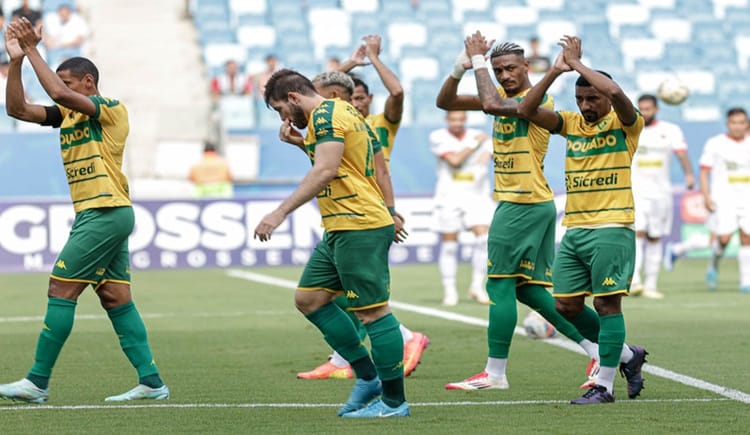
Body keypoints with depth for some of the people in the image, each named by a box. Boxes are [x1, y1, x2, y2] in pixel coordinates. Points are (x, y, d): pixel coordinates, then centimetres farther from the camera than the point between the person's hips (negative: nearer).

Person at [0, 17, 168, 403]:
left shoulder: (111, 110, -9)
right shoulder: (67, 114, 15)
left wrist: (32, 50, -15)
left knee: (60, 291, -8)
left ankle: (37, 382, -6)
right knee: (116, 299, 5)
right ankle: (151, 382, 4)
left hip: (105, 212, -9)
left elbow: (59, 92, -23)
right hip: (96, 215, 9)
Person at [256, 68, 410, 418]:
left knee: (373, 311, -6)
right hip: (339, 231, 11)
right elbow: (380, 171, 23)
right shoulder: (344, 112, 20)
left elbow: (325, 170, -24)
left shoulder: (325, 114, -11)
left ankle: (395, 401, -1)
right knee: (308, 298, 12)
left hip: (358, 228, -11)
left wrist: (281, 212, -27)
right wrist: (390, 213, 25)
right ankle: (367, 376, 15)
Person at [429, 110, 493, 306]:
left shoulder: (479, 136, 6)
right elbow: (454, 160, -13)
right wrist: (474, 143, -6)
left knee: (484, 237, -14)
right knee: (449, 245, 1)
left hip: (476, 194, 1)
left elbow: (484, 159, -7)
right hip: (448, 196, -1)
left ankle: (477, 286, -2)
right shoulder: (438, 137, -1)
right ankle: (449, 290, 10)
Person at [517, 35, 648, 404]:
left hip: (611, 228, -7)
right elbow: (526, 110, 4)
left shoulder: (624, 124, -3)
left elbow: (615, 92, -24)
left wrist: (577, 63, -13)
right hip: (573, 230, 7)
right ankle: (626, 355, 22)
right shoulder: (572, 123, 14)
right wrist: (555, 71, -4)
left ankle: (605, 385, -4)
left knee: (607, 303, -7)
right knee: (566, 307, 6)